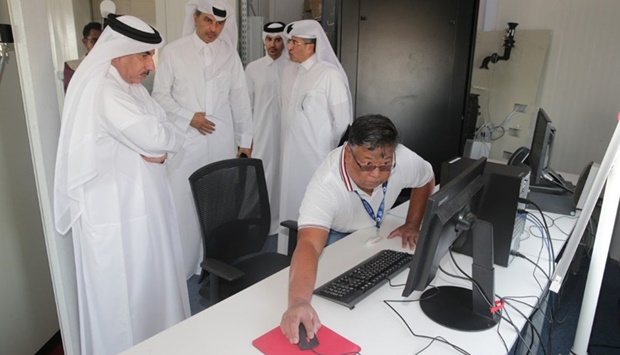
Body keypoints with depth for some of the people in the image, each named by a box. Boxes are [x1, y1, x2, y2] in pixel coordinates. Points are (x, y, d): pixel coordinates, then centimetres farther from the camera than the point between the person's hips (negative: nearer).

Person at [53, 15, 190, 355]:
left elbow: (154, 134, 11)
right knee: (125, 293, 7)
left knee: (148, 283, 20)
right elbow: (153, 136, -29)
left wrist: (159, 150, -10)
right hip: (115, 213, -9)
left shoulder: (130, 87, 11)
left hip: (139, 204, 9)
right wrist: (172, 138, -8)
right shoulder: (100, 90, -20)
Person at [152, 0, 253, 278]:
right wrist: (189, 117, -11)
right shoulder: (173, 52, 0)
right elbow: (160, 95, 2)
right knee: (183, 202, 1)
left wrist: (245, 138, 8)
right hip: (185, 140, -2)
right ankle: (181, 265, 16)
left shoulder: (229, 53, 6)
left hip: (222, 140, 2)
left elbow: (240, 98, 8)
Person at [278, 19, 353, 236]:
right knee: (291, 201, 14)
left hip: (316, 156, -6)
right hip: (290, 153, 7)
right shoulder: (288, 72, 9)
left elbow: (343, 121, -10)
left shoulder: (330, 74, -13)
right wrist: (289, 143, 12)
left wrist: (328, 151, 0)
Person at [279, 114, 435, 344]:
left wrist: (412, 225, -10)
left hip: (373, 232, 4)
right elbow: (309, 245, -55)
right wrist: (298, 302, -71)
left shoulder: (403, 159, -29)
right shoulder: (326, 185, -42)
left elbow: (427, 180, -4)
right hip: (333, 236, -3)